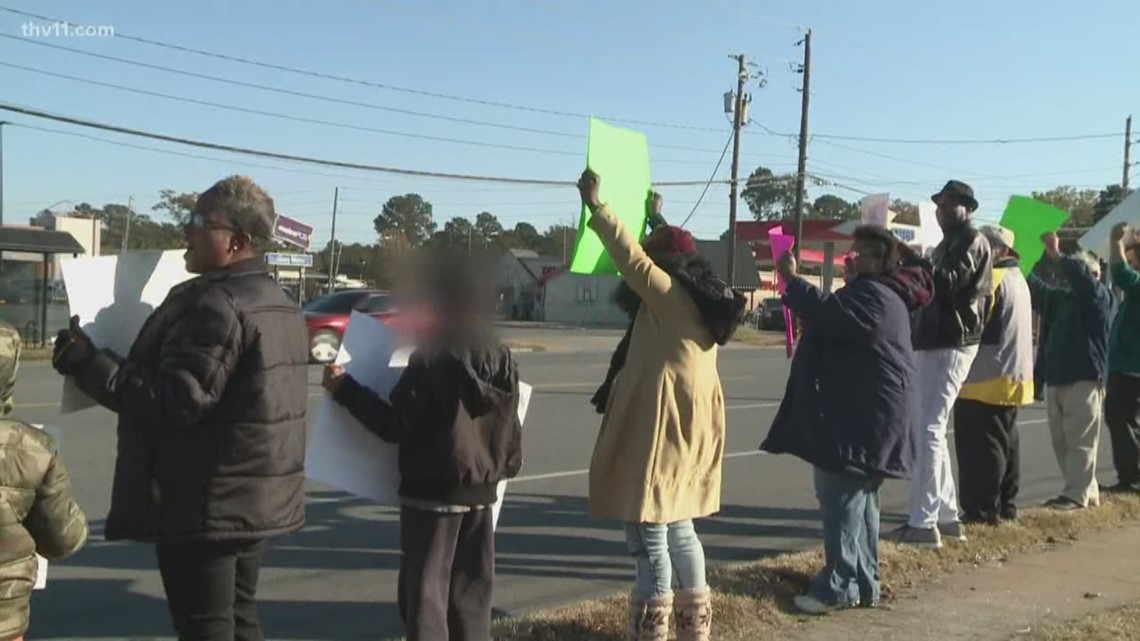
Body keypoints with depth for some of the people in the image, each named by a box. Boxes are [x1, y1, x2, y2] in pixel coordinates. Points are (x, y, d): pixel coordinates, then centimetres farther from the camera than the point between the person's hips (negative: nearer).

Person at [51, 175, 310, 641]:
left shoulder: (215, 303, -18)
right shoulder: (277, 301, 13)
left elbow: (177, 400, -23)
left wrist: (90, 365, -16)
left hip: (207, 503, -10)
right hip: (255, 498, 10)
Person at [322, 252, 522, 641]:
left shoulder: (431, 358, -16)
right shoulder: (502, 359, 4)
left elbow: (395, 426, -16)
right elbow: (510, 429, 11)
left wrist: (345, 389, -9)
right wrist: (506, 465, 28)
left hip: (432, 492, -6)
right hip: (481, 492, 7)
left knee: (425, 593, 1)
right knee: (471, 593, 16)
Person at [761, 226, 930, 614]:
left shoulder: (872, 295, -15)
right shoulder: (875, 293, 21)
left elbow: (829, 315, -28)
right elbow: (836, 319, 26)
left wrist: (791, 280, -19)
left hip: (866, 414, -12)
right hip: (862, 411, 12)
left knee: (840, 497, -9)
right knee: (856, 499, 14)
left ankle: (839, 587, -5)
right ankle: (863, 584, 21)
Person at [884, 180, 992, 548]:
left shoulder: (973, 242, -5)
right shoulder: (947, 245, 23)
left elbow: (948, 282, -22)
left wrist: (912, 261, -27)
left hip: (952, 345, -10)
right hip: (932, 344, 10)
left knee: (930, 430, -13)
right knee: (930, 431, 12)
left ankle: (922, 523, -13)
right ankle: (947, 516, 18)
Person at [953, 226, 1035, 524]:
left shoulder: (992, 278, -15)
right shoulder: (1017, 278, 18)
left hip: (986, 379, -10)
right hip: (1012, 376, 10)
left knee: (982, 445, -6)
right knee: (1005, 442, 14)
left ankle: (983, 509, -4)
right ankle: (1005, 505, 21)